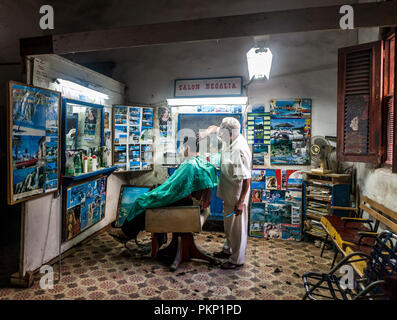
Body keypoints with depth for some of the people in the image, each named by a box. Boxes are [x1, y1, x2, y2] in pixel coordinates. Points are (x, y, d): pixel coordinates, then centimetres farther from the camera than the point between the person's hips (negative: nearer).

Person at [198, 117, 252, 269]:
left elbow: (247, 178, -27)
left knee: (237, 226, 6)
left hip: (237, 193, -9)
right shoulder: (229, 138, -2)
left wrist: (240, 202, -26)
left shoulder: (240, 150, -28)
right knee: (228, 222, 24)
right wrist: (207, 132, -3)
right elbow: (215, 128, 18)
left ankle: (237, 260, 23)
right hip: (228, 191, 9)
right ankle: (228, 250, 43)